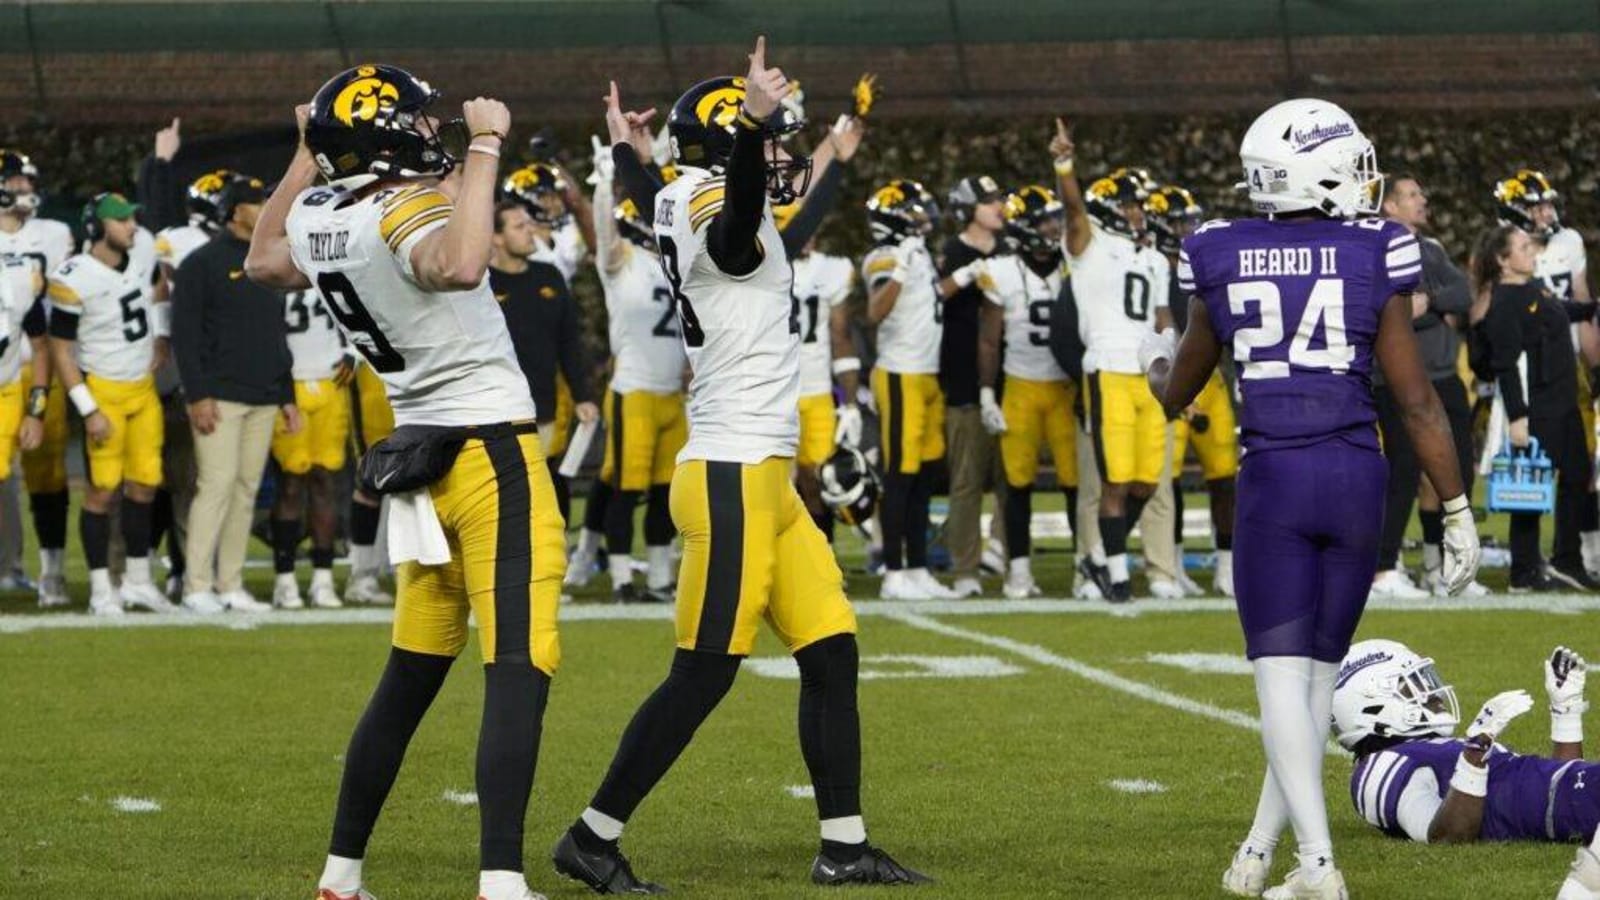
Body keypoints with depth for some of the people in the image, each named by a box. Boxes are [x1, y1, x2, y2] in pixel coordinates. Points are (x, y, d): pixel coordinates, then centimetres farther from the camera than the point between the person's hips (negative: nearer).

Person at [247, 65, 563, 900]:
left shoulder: (316, 219, 6)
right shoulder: (409, 212, -17)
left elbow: (264, 262, 30)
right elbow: (456, 267, -42)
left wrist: (307, 157, 32)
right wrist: (484, 149, -30)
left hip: (423, 459, 8)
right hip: (493, 454, -8)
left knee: (410, 676, 17)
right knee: (519, 671, -12)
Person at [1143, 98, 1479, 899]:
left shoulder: (1224, 264, 3)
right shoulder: (1371, 262, -1)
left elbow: (1176, 395, 18)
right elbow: (1417, 403, -1)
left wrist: (1155, 361, 42)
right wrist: (1456, 512, 6)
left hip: (1273, 479, -1)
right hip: (1356, 476, 1)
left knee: (1282, 675, -1)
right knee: (1318, 670, 14)